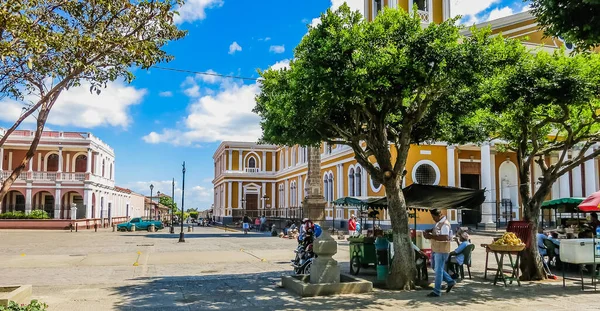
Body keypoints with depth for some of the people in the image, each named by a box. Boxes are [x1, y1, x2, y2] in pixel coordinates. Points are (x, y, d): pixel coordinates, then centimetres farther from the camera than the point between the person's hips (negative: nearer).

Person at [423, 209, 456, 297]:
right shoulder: (439, 222, 10)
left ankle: (437, 292, 7)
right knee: (436, 268, 21)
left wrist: (431, 236, -34)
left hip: (441, 251, -10)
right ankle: (450, 281, 32)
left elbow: (445, 237, -34)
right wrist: (429, 231, 8)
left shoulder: (445, 224, -22)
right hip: (436, 250, 10)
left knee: (438, 270, -2)